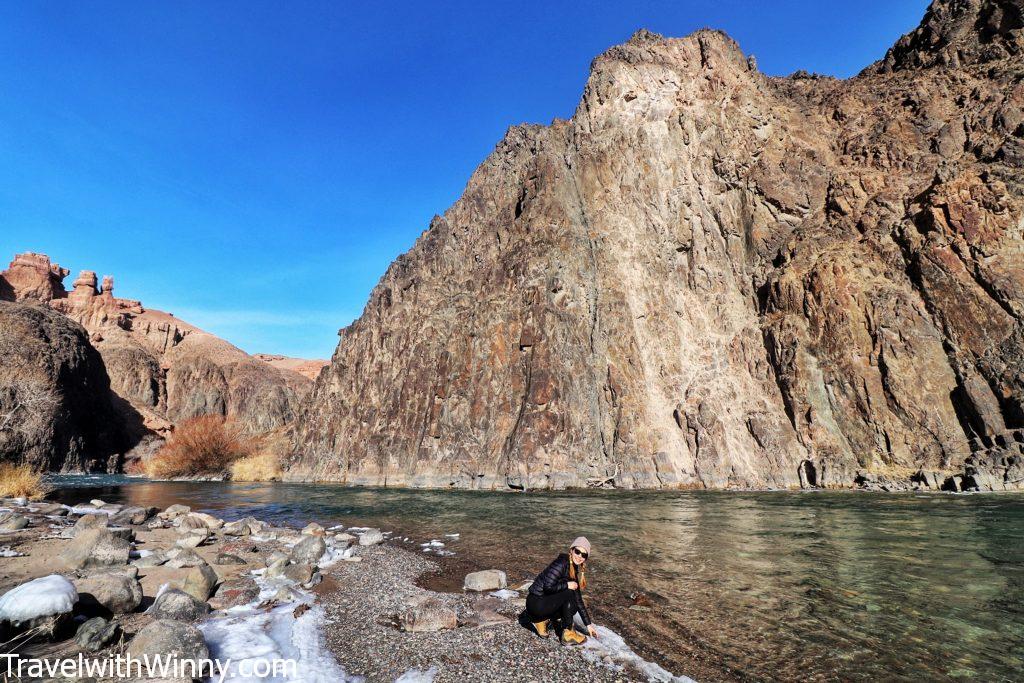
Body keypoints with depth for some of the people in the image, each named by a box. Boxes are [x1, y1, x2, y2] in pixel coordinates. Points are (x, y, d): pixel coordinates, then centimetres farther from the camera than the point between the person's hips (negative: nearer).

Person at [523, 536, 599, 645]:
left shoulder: (577, 572, 8)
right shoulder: (562, 563, -19)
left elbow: (579, 601, 12)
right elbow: (548, 587, -26)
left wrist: (588, 624, 10)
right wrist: (567, 585, -17)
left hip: (546, 601, 8)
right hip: (536, 603, -8)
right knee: (569, 593, -19)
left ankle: (542, 619, 10)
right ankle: (568, 634, -7)